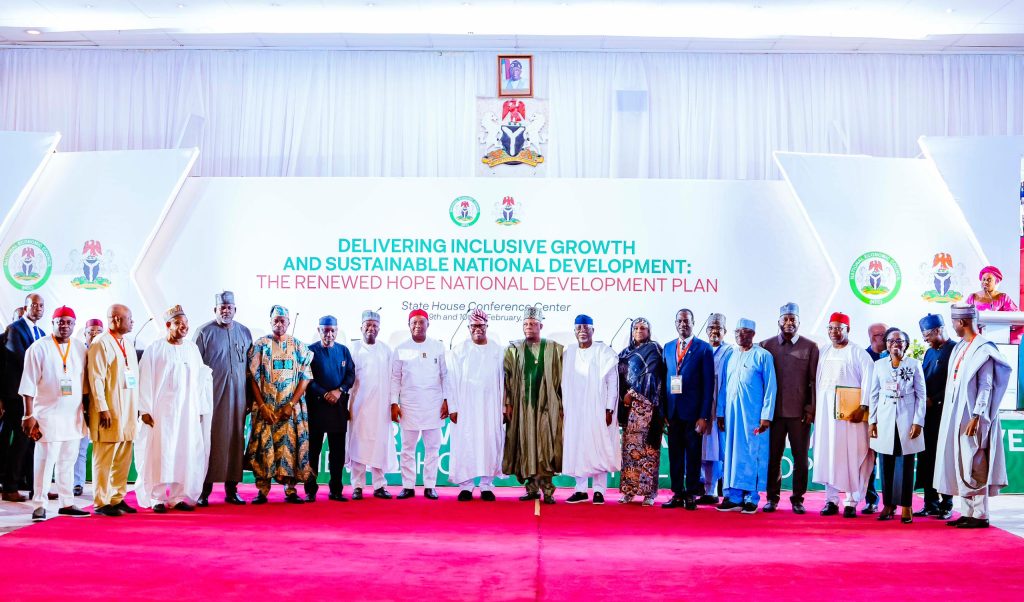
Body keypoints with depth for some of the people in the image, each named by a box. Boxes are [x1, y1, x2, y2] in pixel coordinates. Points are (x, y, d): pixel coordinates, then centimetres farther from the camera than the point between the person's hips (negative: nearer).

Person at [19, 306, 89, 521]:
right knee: (45, 461, -4)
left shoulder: (80, 348, 10)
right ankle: (39, 505, 3)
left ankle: (67, 503, 16)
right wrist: (29, 416, -10)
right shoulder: (39, 348, -3)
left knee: (68, 462, 9)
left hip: (74, 416, 5)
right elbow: (29, 384, -5)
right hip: (48, 415, -4)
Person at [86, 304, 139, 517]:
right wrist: (103, 409, -18)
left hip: (127, 412, 8)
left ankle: (117, 499, 17)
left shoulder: (128, 346, 17)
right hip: (109, 413, -8)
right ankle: (101, 503, 3)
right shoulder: (100, 344, -8)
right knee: (104, 459, -3)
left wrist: (137, 408, 14)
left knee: (123, 459, 10)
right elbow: (95, 379, -14)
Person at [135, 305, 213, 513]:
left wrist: (201, 409, 8)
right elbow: (144, 380, -5)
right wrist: (145, 410, -10)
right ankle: (157, 498, 5)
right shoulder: (155, 349, -3)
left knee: (187, 454, 2)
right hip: (162, 412, -4)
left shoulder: (193, 349, 10)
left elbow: (200, 379, 12)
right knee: (161, 453, -3)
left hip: (188, 412, 4)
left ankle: (179, 497, 10)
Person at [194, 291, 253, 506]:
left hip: (238, 396, 4)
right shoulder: (204, 332, 1)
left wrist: (250, 397, 10)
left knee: (236, 440, 4)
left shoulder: (244, 332, 12)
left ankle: (231, 489, 10)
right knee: (210, 440, -3)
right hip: (212, 396, -4)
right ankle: (204, 490, 2)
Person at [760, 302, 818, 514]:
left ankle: (797, 499, 13)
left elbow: (814, 380, 3)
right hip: (774, 411, 1)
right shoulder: (766, 346, 6)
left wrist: (810, 409, -3)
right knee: (773, 456, 4)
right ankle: (772, 498, 14)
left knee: (801, 458, 3)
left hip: (800, 412, 0)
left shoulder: (810, 347, 4)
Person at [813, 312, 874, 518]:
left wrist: (863, 407, -18)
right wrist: (814, 406, 6)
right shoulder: (822, 351, 12)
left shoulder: (858, 353, -2)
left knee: (850, 454, -3)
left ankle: (852, 502, 3)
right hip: (825, 408, 5)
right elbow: (816, 380, 12)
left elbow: (868, 381, -9)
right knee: (827, 453, 4)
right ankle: (831, 500, 11)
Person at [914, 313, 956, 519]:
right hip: (928, 412, 7)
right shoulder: (930, 352, 18)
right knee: (926, 458, 6)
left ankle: (946, 504, 6)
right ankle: (931, 503, 12)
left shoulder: (955, 350, -8)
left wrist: (934, 400, -13)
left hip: (944, 412, -7)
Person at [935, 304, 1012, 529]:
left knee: (974, 467, -5)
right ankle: (968, 513, 16)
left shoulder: (983, 349, -12)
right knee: (960, 465, 9)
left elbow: (986, 386, -15)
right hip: (956, 416, 8)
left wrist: (976, 418, -20)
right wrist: (951, 416, 15)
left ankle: (980, 516, 2)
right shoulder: (960, 348, 13)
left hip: (972, 418, -8)